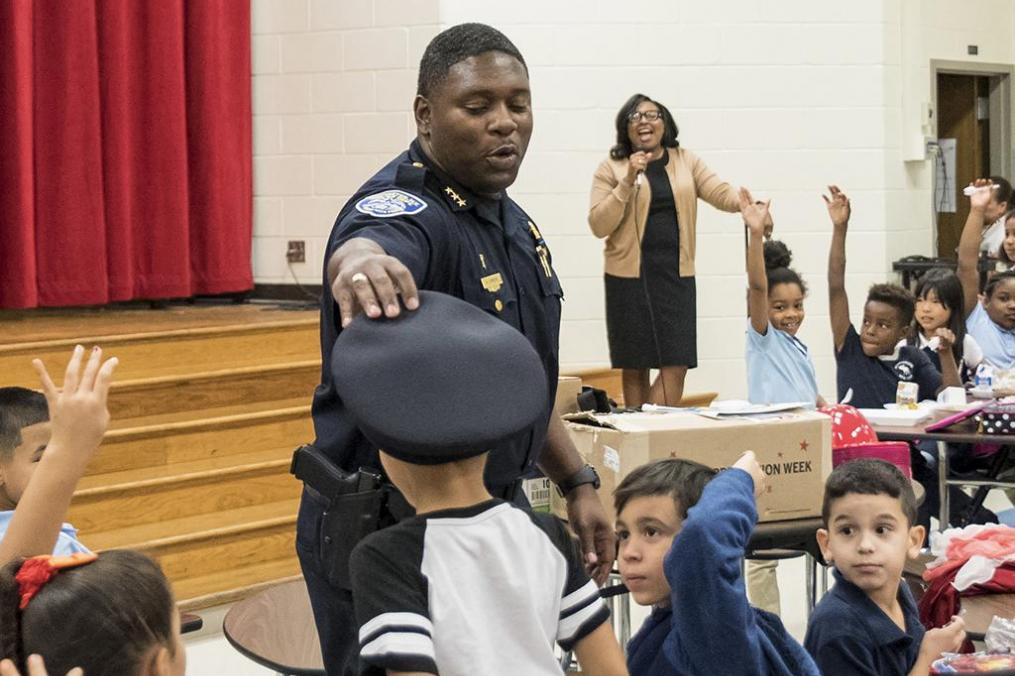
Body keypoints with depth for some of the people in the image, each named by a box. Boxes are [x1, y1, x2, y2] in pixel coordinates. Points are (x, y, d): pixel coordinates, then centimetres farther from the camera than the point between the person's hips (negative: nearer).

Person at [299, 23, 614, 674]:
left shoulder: (512, 221, 9)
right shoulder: (404, 209, -18)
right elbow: (372, 247, -45)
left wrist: (576, 481, 17)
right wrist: (359, 262, -67)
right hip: (386, 529, -8)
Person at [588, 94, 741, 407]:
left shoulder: (686, 161, 11)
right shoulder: (611, 168, 2)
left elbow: (721, 193, 0)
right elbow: (598, 225, -5)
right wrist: (628, 182, -14)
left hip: (676, 275, 2)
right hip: (630, 276, -2)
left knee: (677, 365, -7)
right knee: (634, 368, 3)